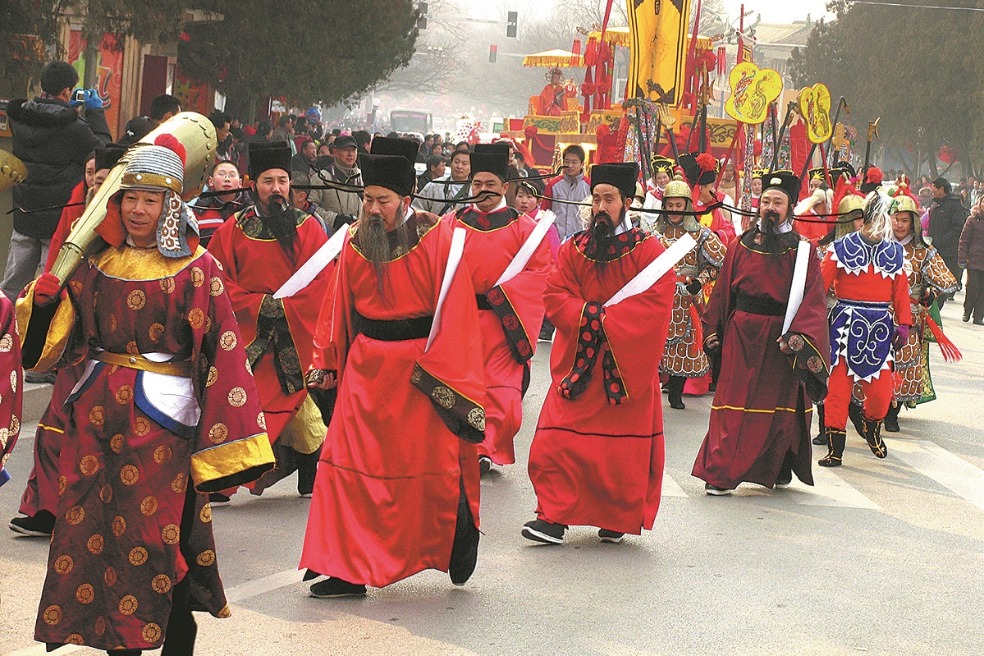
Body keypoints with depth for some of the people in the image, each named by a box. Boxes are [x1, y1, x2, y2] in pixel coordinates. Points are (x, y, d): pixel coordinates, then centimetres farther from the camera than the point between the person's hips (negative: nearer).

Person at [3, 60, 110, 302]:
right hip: (60, 219, -6)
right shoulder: (73, 128, -20)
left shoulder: (19, 117, -1)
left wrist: (69, 109, 13)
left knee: (10, 287, 14)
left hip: (24, 218, 6)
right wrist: (96, 112, 4)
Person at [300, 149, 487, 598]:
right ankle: (348, 571, 4)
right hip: (367, 367, 4)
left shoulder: (437, 239, -9)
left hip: (421, 367, -4)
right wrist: (330, 365, 14)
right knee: (350, 465, -2)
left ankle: (459, 544, 34)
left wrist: (440, 368, -15)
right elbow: (342, 309, 12)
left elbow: (455, 309, -10)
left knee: (433, 468, 7)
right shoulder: (355, 241, 3)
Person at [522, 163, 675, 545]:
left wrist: (608, 320, -18)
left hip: (627, 365, -2)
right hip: (577, 364, 2)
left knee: (624, 446, 1)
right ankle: (554, 517, -5)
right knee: (558, 441, -8)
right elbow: (554, 297, 0)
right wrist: (594, 315, -16)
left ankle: (617, 520, 15)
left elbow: (655, 304, -11)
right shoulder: (573, 250, 8)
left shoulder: (648, 251, -1)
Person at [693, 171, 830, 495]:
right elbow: (722, 292, 10)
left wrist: (797, 335, -21)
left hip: (781, 341, -1)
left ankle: (778, 469, 23)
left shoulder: (803, 252, -1)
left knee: (781, 407, 7)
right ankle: (721, 475, 1)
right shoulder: (742, 246, 6)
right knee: (734, 406, -1)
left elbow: (813, 301, -8)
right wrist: (713, 331, 5)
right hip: (742, 337, 1)